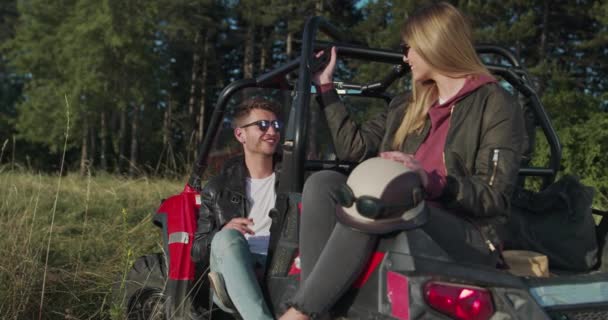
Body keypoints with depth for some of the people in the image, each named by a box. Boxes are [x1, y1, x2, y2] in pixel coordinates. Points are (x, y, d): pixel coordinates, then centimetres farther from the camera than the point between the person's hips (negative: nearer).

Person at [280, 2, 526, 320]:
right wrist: (326, 87, 21)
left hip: (469, 238, -7)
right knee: (323, 183, -16)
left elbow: (494, 197, -10)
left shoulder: (496, 105, -1)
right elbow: (353, 146, 16)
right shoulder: (408, 106, 21)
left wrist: (430, 181, -26)